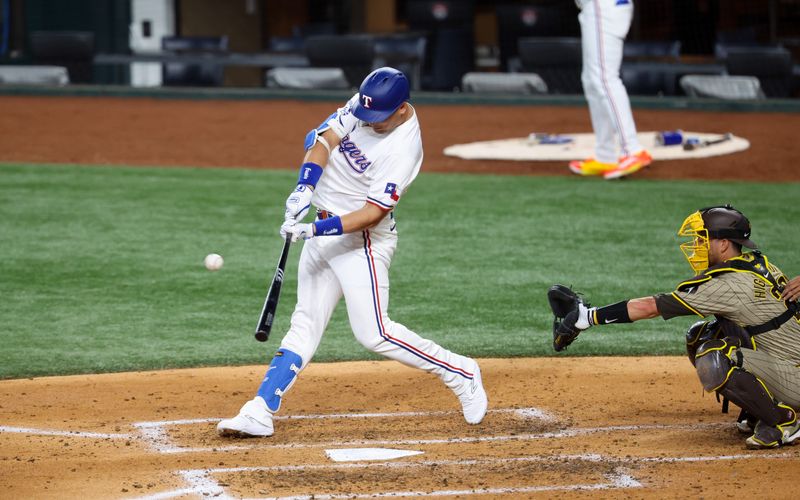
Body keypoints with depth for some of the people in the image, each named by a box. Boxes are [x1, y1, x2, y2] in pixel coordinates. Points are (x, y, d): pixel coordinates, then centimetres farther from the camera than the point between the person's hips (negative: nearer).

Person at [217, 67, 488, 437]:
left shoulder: (404, 148, -23)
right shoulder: (362, 105, -3)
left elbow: (373, 212, -25)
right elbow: (323, 140, -3)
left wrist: (316, 229, -31)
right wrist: (304, 188, -19)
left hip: (363, 240, -7)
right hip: (324, 230, 7)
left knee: (374, 333, -12)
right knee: (305, 323, 8)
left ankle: (461, 374, 3)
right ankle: (259, 413, 7)